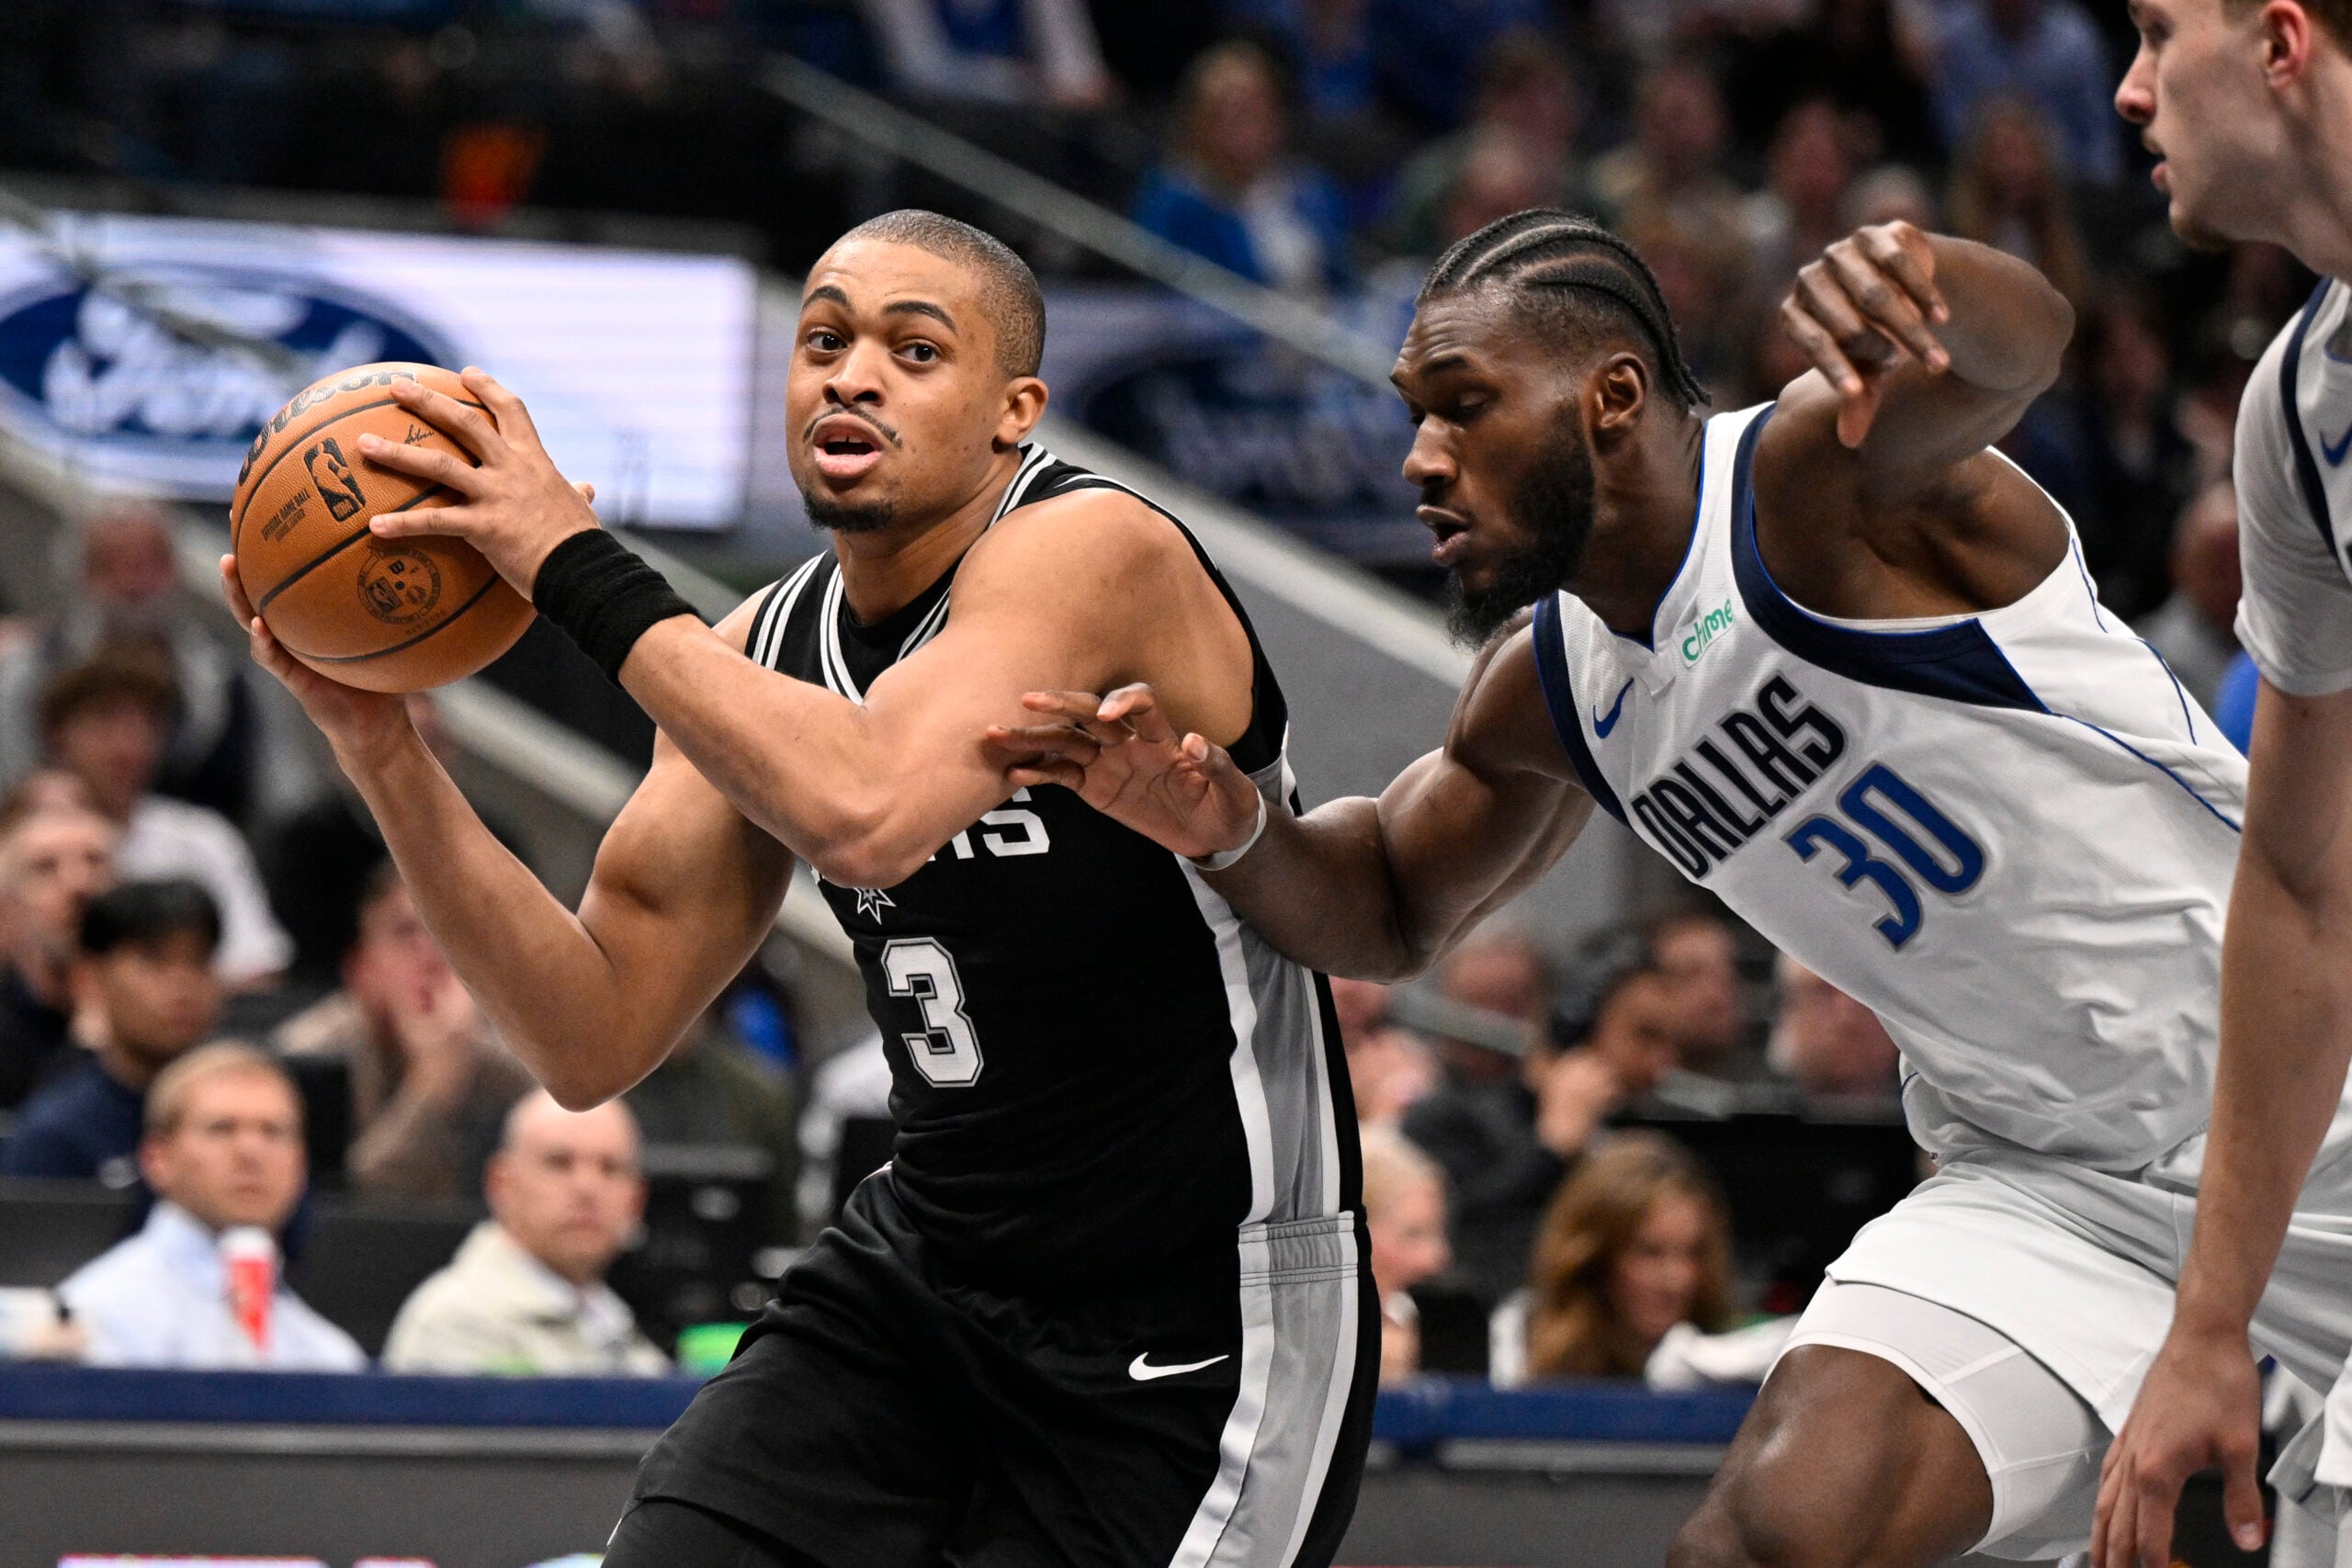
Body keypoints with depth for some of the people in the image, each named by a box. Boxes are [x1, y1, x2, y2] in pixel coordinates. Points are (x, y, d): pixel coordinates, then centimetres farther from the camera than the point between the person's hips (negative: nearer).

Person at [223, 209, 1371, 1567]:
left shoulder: (1094, 551, -18)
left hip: (1203, 1330, -7)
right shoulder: (768, 650, 5)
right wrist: (383, 746, -7)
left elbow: (867, 816, -37)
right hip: (929, 1272, 7)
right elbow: (597, 1039, 3)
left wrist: (578, 566, -28)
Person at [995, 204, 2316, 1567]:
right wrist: (1229, 830, -1)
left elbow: (2018, 339, -39)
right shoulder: (1553, 689, 5)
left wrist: (1907, 285, -64)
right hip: (2042, 1181, 6)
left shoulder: (1811, 482, -19)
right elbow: (1395, 912, 21)